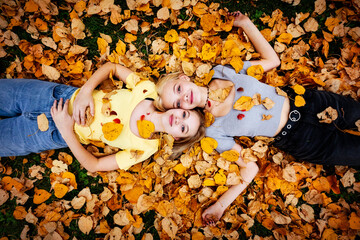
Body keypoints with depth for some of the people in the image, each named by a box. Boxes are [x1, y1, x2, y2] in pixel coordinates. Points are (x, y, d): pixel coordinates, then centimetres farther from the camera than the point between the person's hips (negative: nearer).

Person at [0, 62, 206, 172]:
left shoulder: (147, 147, -18)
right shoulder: (150, 91, -13)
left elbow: (94, 166, -15)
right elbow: (111, 66, -4)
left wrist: (66, 130, -24)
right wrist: (86, 91, -20)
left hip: (57, 134, -2)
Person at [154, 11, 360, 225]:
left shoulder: (222, 71, -9)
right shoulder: (213, 132, -17)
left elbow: (272, 60, -1)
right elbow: (250, 168, -15)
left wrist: (246, 23, -5)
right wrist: (220, 205, -24)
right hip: (297, 138, -3)